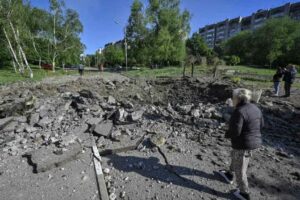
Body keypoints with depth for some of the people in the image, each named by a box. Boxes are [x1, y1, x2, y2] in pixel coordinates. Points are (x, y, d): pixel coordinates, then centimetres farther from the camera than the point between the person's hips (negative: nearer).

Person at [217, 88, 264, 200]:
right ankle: (229, 175, 51)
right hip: (254, 142, 9)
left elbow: (235, 131, -27)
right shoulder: (255, 108, 2)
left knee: (239, 170, 13)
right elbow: (260, 125, 13)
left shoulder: (239, 112, -26)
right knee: (235, 157, 30)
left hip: (243, 144, -9)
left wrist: (227, 135, -7)